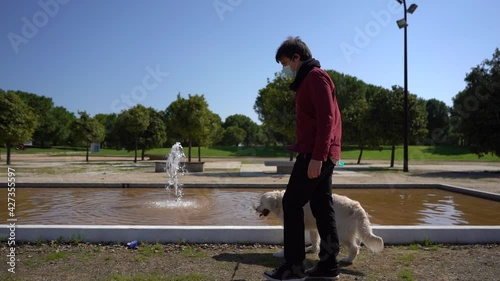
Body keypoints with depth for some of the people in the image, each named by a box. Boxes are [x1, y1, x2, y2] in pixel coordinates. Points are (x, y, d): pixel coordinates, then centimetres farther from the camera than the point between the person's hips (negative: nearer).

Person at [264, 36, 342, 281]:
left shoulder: (316, 77, -8)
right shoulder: (309, 80, 22)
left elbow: (327, 120, -18)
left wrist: (316, 156, -23)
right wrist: (301, 147, 19)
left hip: (316, 154, -10)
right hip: (319, 154, 10)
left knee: (292, 203, -6)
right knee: (322, 206, 9)